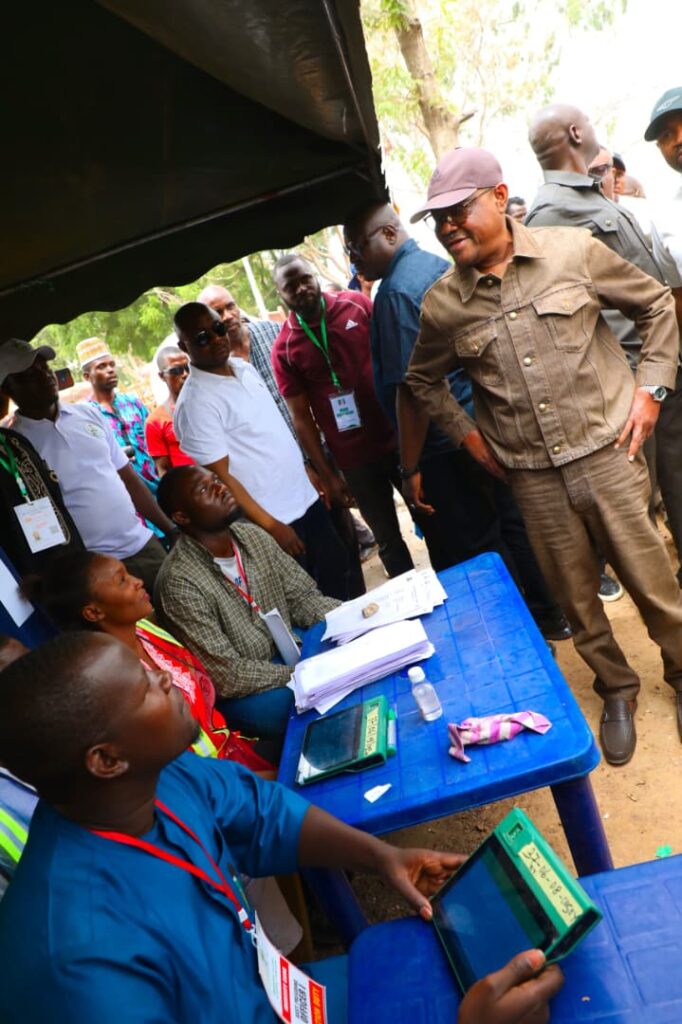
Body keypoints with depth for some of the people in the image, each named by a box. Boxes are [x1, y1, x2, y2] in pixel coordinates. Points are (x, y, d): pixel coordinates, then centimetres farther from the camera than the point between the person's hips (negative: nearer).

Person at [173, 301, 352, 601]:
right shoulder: (195, 403, -19)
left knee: (337, 571, 21)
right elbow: (219, 477, -19)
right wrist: (271, 526, -18)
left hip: (306, 498, 8)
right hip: (273, 518, -8)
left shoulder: (244, 367, 6)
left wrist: (309, 470, 16)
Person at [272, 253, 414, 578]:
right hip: (355, 460, -1)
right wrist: (327, 475, -5)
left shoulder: (357, 304, -3)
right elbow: (301, 417, -4)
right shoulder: (283, 349, -7)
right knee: (389, 540, 10)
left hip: (401, 435, 2)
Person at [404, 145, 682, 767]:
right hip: (532, 477, 2)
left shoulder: (572, 250, -5)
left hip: (607, 451, -1)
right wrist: (466, 434, 7)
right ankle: (617, 690, 38)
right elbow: (423, 378, 16)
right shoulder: (441, 303, -1)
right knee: (577, 597, 13)